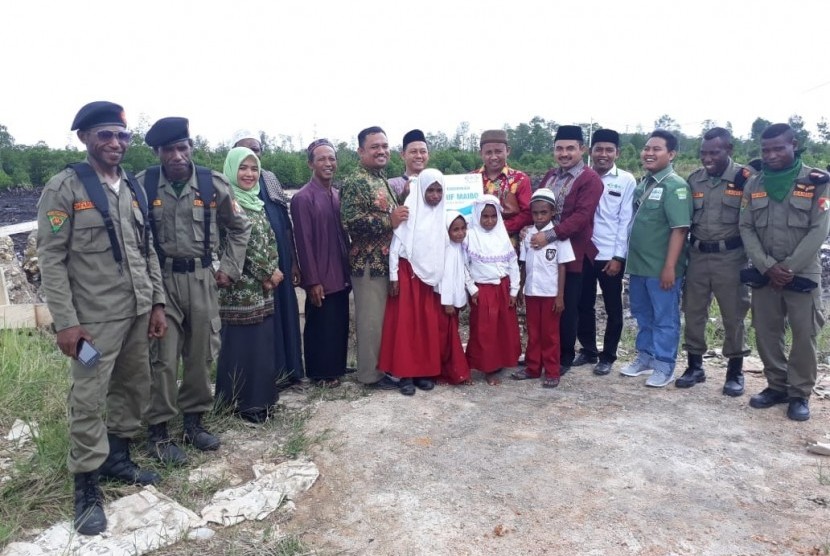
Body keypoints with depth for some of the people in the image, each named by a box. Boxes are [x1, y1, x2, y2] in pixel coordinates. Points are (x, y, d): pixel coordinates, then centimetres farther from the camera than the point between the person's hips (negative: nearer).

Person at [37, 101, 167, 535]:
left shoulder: (133, 189, 12)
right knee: (88, 401, 1)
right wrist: (65, 321, -14)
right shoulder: (63, 188, -7)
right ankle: (86, 487, 16)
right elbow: (51, 258, -10)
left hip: (138, 312, 6)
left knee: (133, 388, 14)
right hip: (94, 318, -6)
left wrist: (157, 303, 9)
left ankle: (118, 458, 33)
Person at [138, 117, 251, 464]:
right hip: (160, 279, -2)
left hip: (202, 278, 2)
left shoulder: (213, 184, -1)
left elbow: (239, 228, 11)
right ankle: (158, 433, 13)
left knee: (200, 355, 9)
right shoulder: (141, 185, -4)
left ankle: (194, 421, 26)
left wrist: (230, 268, 6)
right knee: (163, 357, -1)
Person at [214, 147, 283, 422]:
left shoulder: (256, 202, 14)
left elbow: (270, 240, 12)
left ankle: (260, 397, 25)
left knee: (263, 342, 12)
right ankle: (243, 403, 12)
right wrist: (269, 272, -10)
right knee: (242, 343, 0)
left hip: (262, 286, 8)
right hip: (240, 286, -8)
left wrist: (272, 272, -5)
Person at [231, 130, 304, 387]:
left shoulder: (271, 179, 8)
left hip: (279, 259, 4)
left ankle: (286, 370, 23)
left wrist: (294, 261, 7)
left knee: (285, 311, 9)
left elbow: (286, 223, 9)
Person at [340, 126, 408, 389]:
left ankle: (381, 366, 28)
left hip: (386, 260, 9)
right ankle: (370, 373, 11)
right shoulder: (355, 182, -13)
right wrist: (389, 221, -22)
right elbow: (351, 220, -24)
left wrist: (401, 214, 12)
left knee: (383, 317, 16)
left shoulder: (383, 180, 16)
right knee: (371, 320, -1)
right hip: (368, 262, -9)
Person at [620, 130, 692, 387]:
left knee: (665, 318, 5)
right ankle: (645, 357, 33)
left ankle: (664, 365, 17)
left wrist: (669, 267, -21)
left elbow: (679, 229, -18)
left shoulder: (675, 186, -13)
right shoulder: (643, 183, 10)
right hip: (638, 264, 8)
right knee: (642, 315, 18)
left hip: (661, 268, -7)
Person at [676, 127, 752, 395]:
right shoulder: (693, 179, 5)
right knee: (693, 312, 8)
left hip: (730, 257, -4)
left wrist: (752, 258, -6)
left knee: (733, 315, 6)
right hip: (698, 255, 4)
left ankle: (735, 371, 20)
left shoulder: (744, 178, -7)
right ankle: (695, 366, 22)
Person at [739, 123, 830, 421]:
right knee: (766, 333, 8)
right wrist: (768, 266, -10)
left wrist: (789, 267, -14)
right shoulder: (753, 184, 6)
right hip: (764, 274, 3)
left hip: (803, 274, -3)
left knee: (804, 335, 0)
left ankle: (800, 393, 13)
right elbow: (746, 228, 2)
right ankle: (776, 386, 23)